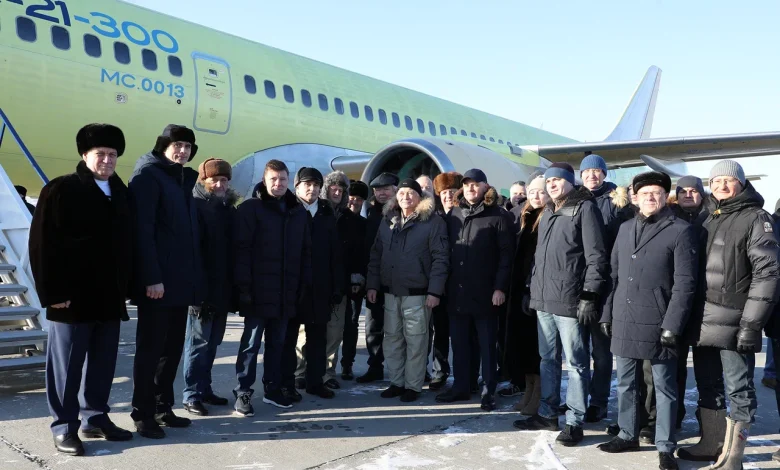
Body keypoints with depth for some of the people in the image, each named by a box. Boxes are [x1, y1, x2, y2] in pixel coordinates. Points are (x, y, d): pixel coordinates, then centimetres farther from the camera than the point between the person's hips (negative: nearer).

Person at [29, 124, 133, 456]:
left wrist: (124, 287, 11)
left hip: (109, 297, 6)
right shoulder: (61, 190, -6)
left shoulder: (119, 192, 12)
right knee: (67, 365, 3)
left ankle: (96, 418, 25)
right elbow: (43, 244, -11)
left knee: (103, 363, 12)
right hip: (73, 297, -6)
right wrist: (53, 292, -15)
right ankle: (64, 427, 13)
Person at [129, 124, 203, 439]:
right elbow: (142, 230, -15)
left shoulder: (183, 179, 18)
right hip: (157, 281, -8)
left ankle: (163, 408, 23)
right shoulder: (148, 175, -6)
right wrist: (151, 277, -21)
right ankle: (143, 415, 9)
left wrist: (194, 278, 11)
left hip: (180, 281, 8)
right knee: (150, 349, 0)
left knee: (172, 349, 12)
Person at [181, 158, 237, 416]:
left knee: (212, 342, 14)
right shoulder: (194, 207, -6)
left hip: (223, 288, 7)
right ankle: (191, 394, 5)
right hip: (202, 287, -7)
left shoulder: (229, 209, 15)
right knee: (198, 342, -2)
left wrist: (235, 287, 11)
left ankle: (204, 388, 23)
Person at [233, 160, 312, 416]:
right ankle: (243, 393, 10)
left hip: (286, 292, 5)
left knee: (277, 342, 14)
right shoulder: (250, 208, -5)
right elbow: (241, 249, -10)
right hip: (258, 291, -5)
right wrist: (244, 285, -16)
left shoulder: (299, 211, 10)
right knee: (251, 343, 2)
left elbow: (306, 251, 13)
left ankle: (272, 389, 25)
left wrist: (305, 283, 7)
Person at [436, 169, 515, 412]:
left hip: (485, 292, -5)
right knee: (459, 343, 12)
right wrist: (446, 283, 8)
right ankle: (461, 386, 23)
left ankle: (488, 391, 13)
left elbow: (506, 254, -9)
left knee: (487, 344, 5)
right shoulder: (453, 214, 11)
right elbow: (446, 250, 13)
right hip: (457, 291, 5)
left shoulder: (498, 215, -4)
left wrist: (500, 287, -15)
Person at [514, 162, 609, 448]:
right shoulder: (547, 213, 19)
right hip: (543, 300, 8)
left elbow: (596, 256, -12)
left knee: (576, 363, 1)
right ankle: (547, 414, 25)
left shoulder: (585, 208, -6)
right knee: (548, 359, 15)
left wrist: (589, 296, -16)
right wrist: (532, 289, 19)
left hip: (570, 301, -8)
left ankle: (574, 422, 9)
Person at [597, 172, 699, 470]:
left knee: (664, 387, 5)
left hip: (657, 324, -5)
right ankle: (628, 435, 30)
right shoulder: (625, 229, 12)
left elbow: (685, 283, -10)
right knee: (626, 383, 15)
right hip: (624, 322, 5)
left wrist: (672, 325, -15)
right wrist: (607, 314, 9)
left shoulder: (680, 231, -5)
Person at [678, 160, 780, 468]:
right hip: (703, 320, 6)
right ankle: (711, 445, 28)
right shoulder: (708, 219, 17)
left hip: (734, 322, -6)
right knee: (707, 385, 15)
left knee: (738, 390, 1)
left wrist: (752, 323, -16)